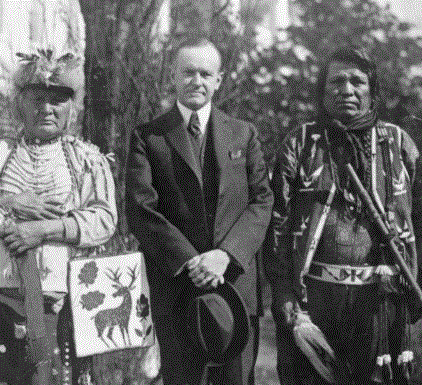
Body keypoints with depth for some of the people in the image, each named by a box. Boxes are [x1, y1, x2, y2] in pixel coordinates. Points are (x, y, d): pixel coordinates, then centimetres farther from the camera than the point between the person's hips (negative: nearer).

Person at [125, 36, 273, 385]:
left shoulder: (244, 134, 10)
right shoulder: (148, 137, 3)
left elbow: (262, 201, 3)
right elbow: (141, 209, -6)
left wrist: (226, 254, -12)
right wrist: (189, 261, -16)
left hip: (236, 277, 2)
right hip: (175, 282, -1)